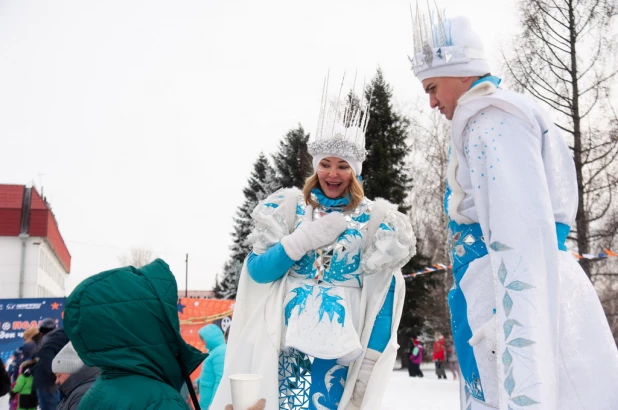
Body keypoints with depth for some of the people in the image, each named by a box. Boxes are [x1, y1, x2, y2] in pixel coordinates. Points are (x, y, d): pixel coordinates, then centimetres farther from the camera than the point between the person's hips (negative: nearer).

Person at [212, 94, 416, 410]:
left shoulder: (372, 218, 5)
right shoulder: (290, 208, 7)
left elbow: (382, 288, 5)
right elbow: (257, 270, 0)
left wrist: (371, 359, 0)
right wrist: (304, 239, -12)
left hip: (340, 337, 0)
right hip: (289, 333, 0)